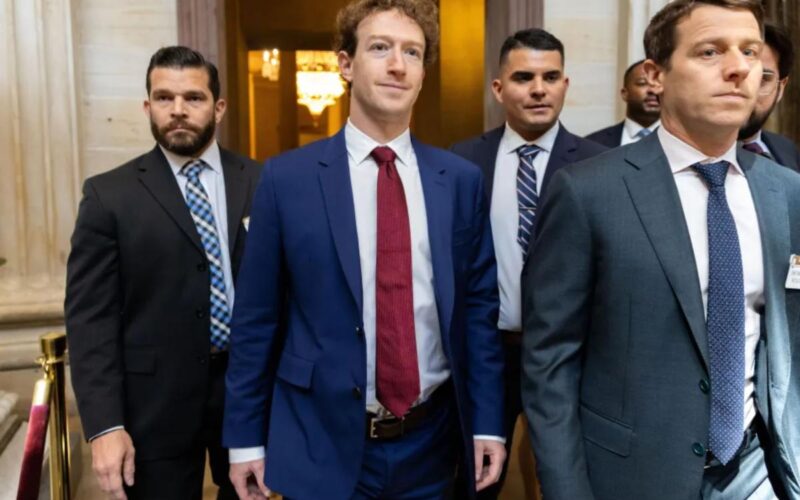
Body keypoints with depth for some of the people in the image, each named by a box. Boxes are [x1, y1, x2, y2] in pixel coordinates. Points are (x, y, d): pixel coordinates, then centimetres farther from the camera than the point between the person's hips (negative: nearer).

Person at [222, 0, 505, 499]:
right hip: (321, 443, -2)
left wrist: (487, 422, 1)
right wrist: (246, 438, -1)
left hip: (432, 441, 3)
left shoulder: (462, 180, 0)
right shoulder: (287, 178, -6)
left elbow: (478, 308, 2)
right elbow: (256, 320, -3)